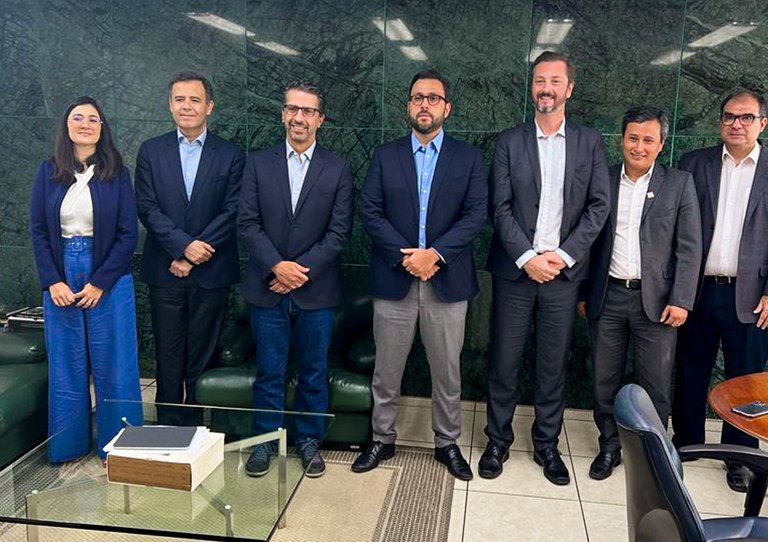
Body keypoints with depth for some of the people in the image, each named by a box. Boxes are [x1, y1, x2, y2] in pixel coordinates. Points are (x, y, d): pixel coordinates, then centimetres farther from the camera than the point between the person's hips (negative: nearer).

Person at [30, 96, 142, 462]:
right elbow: (37, 230, 4)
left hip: (108, 279, -2)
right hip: (60, 280, 2)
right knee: (66, 362, 10)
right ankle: (70, 445, 25)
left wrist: (100, 283, -10)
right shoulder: (49, 172, 5)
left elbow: (128, 233, -5)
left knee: (112, 362, 3)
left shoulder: (116, 173, -1)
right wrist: (52, 282, -6)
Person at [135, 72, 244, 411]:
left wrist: (193, 257, -10)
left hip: (211, 272, -1)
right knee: (168, 358, 8)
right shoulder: (151, 151, 7)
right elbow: (147, 208, -1)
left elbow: (232, 212, -4)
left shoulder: (230, 154, 3)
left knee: (203, 360, 6)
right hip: (165, 271, 1)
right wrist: (184, 245, -15)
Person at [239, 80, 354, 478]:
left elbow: (339, 231, -4)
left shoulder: (338, 169, 2)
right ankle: (265, 441, 25)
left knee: (313, 372, 11)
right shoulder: (258, 163, 5)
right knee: (268, 372, 9)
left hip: (316, 290, 0)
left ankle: (309, 440, 27)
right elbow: (248, 223, -1)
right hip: (267, 287, 1)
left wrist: (302, 270, -13)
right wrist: (277, 265, -14)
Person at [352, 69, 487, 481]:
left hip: (447, 281, 0)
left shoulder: (468, 157, 5)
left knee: (447, 371, 10)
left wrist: (435, 253, -16)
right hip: (393, 279, 1)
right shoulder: (385, 156, 7)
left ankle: (447, 443, 28)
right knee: (386, 370, 10)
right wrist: (405, 256, -14)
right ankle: (382, 439, 27)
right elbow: (370, 213, -1)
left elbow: (475, 215, -4)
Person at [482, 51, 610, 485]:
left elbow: (599, 206, 1)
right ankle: (498, 441, 22)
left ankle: (547, 444, 25)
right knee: (505, 362, 6)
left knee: (554, 364, 9)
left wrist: (564, 255, -10)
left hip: (563, 271, 1)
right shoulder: (510, 142, 3)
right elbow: (501, 208, -3)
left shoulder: (590, 142, 6)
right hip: (515, 270, -1)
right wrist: (527, 257, -13)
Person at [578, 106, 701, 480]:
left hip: (656, 299, -2)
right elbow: (590, 241, 9)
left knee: (655, 386, 4)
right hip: (607, 297, 2)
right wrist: (583, 292, 7)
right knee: (605, 380, 10)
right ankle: (610, 446, 27)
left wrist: (680, 300, -9)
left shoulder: (679, 183, 1)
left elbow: (689, 248, -2)